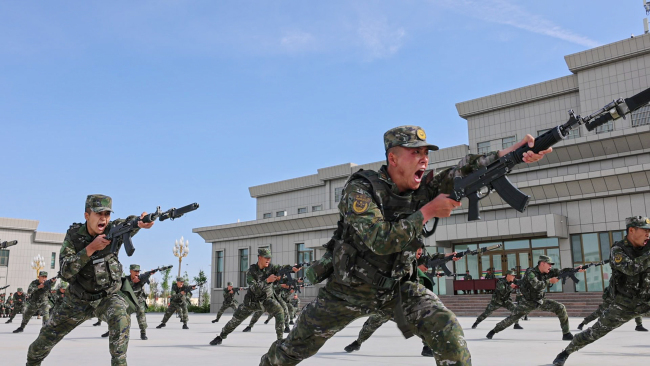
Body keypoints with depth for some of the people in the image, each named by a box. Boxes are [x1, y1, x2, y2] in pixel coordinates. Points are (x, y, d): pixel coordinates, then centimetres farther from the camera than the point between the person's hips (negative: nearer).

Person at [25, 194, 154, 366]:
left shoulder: (113, 229, -16)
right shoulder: (73, 235, -14)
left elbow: (131, 223, -35)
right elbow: (65, 272, -23)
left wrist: (142, 221, -59)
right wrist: (91, 248, -33)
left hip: (110, 295, -2)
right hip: (79, 299, 2)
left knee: (120, 318, -34)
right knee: (48, 334, 14)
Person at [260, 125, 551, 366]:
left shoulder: (423, 188, -10)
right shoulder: (361, 189, -24)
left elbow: (467, 171, -22)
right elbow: (381, 241, -33)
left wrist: (515, 151, -36)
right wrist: (428, 211, -30)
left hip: (398, 287, 3)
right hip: (349, 288, -3)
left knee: (446, 329, -19)